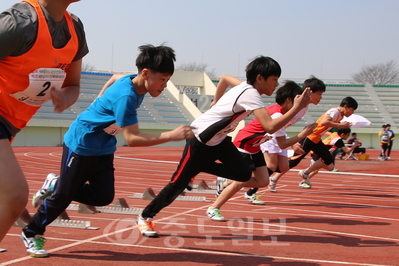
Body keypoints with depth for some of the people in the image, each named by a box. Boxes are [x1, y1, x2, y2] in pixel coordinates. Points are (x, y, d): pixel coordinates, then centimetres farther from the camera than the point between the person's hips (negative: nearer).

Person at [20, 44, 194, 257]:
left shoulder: (134, 82, -7)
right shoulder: (125, 96, -34)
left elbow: (115, 77, 16)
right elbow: (132, 138, -39)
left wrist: (101, 101, 27)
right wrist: (172, 136, -45)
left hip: (104, 148, 8)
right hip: (81, 144, -8)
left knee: (103, 197, 0)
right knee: (64, 196, 1)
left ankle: (55, 186, 21)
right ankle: (31, 233, 23)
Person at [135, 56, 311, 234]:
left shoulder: (247, 86, 0)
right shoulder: (251, 95, -26)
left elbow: (225, 78, 21)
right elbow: (270, 127, -38)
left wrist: (216, 101, 31)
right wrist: (298, 106, -35)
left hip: (219, 140, 9)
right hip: (200, 141, -9)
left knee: (243, 173, -10)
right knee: (178, 185, -1)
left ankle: (199, 168, 11)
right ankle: (145, 217, 18)